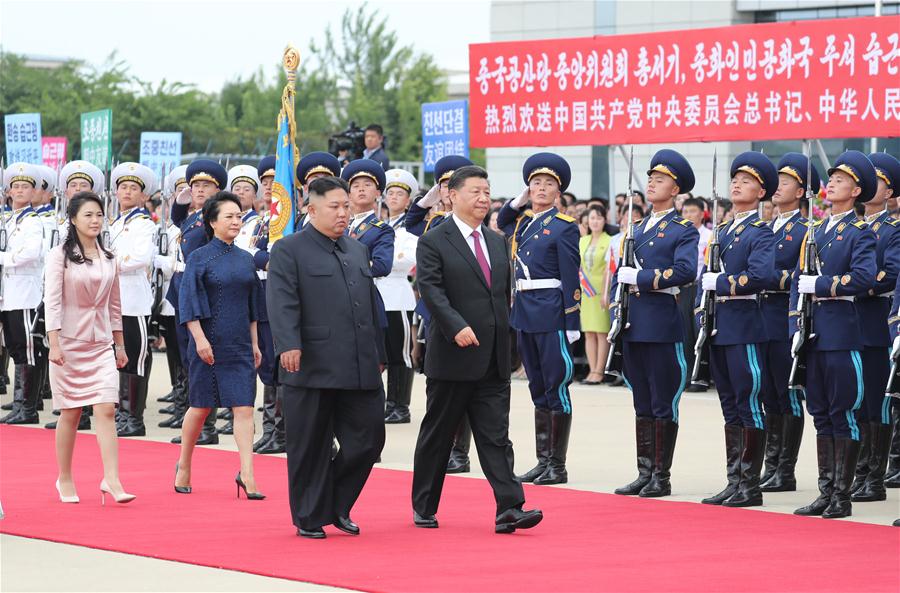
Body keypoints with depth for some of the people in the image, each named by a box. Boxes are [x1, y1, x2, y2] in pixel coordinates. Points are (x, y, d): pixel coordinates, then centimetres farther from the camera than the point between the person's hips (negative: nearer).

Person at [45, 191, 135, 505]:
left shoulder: (109, 258, 10)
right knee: (70, 414, 3)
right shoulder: (60, 255, -4)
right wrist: (54, 344, -17)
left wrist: (120, 344, 15)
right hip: (70, 343, -3)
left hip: (101, 344, 3)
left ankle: (112, 480, -14)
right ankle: (65, 480, 17)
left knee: (107, 410, -9)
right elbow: (52, 301, -9)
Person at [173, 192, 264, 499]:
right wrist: (200, 339, -18)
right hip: (209, 343, -4)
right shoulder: (199, 258, -5)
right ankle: (184, 466, 24)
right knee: (201, 407, 5)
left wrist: (255, 343, 13)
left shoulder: (246, 260, 10)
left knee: (244, 407, -6)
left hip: (240, 344, 4)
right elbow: (188, 302, -9)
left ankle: (247, 474, -10)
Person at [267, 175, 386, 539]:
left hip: (361, 369, 6)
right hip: (312, 368, -6)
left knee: (368, 439, 3)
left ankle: (337, 505, 20)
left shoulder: (358, 250, 19)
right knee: (310, 447, 1)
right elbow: (282, 302, -13)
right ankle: (310, 517, 11)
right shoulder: (288, 251, -2)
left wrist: (378, 355, 21)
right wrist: (288, 345, -27)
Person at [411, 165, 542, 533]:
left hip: (493, 360, 5)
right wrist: (458, 327, -28)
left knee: (496, 436, -2)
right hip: (452, 357, -5)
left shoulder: (497, 243, 15)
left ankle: (509, 509, -10)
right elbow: (432, 291, -16)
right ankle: (423, 508, 17)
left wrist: (503, 342, 16)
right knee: (437, 435, 6)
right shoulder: (433, 243, -5)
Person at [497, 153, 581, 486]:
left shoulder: (564, 226, -6)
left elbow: (571, 278, -10)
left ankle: (558, 466, 1)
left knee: (556, 389, -3)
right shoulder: (522, 222, 12)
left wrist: (573, 323, -15)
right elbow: (502, 222, 36)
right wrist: (519, 201, 17)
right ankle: (543, 461, 15)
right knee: (538, 389, 11)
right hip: (524, 311, 7)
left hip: (552, 313, -7)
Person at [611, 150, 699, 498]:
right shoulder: (636, 229, 18)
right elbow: (619, 275, 17)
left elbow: (685, 271, -20)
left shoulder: (684, 231, -2)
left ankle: (661, 477, 3)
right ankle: (644, 473, 14)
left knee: (663, 403, -1)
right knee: (642, 403, 10)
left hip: (663, 325, -6)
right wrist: (616, 312, 3)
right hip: (633, 325, 7)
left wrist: (639, 277, -18)